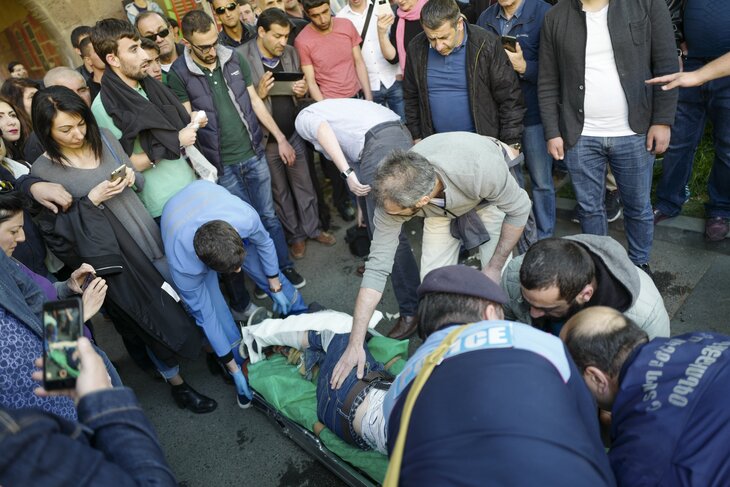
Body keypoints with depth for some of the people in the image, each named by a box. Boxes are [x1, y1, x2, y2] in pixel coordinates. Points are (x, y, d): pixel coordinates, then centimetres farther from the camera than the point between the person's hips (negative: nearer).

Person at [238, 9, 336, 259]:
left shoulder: (290, 53, 0)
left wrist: (301, 91, -10)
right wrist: (258, 94, -27)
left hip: (294, 133, 4)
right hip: (266, 139, -4)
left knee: (304, 184, 16)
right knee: (280, 191, 13)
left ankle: (313, 228, 34)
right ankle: (295, 234, 30)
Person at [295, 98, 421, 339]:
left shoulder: (303, 118, 17)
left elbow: (323, 131, -9)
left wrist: (347, 173, -16)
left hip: (380, 144, -9)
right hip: (400, 132, 9)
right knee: (370, 204, 29)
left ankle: (411, 310, -4)